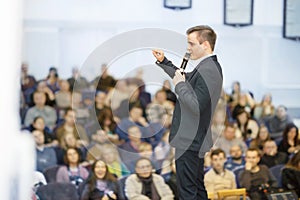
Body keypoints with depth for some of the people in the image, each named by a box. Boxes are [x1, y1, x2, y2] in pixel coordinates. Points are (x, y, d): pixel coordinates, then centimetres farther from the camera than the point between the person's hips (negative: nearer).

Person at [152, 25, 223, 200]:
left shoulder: (207, 70, -21)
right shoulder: (208, 67, 12)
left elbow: (196, 105, -28)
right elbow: (185, 78, 28)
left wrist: (180, 85, -15)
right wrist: (163, 61, 23)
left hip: (190, 142, -11)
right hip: (197, 139, 11)